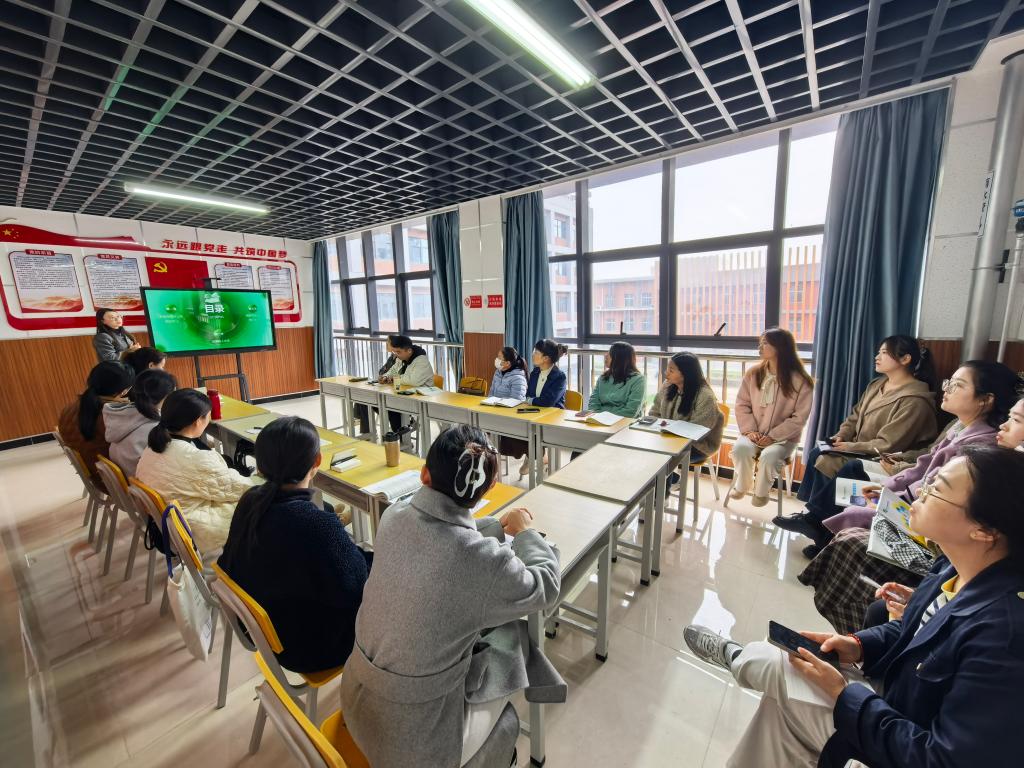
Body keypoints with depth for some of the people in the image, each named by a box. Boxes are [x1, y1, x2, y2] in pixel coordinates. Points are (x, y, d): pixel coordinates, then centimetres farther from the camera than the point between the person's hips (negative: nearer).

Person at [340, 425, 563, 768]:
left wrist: (499, 526, 12)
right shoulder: (485, 560, -31)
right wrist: (525, 531, 5)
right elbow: (546, 587, -9)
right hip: (414, 738, -5)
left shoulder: (395, 516, -15)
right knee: (511, 635, 15)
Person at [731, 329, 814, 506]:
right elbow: (742, 404, 3)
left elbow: (799, 418, -9)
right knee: (740, 447, -29)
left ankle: (761, 492, -3)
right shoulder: (753, 374, 2)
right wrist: (749, 430, -11)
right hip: (754, 434, 3)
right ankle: (742, 485, 0)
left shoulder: (800, 381, -8)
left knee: (769, 455, -33)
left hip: (783, 438, -2)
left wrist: (773, 436, -17)